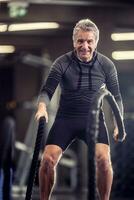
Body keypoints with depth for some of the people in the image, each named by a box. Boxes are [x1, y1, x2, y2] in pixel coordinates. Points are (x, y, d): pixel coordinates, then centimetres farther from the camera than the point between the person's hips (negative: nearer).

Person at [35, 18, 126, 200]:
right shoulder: (62, 63, -10)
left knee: (103, 158, -23)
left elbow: (116, 97, 6)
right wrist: (42, 106, -34)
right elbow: (47, 90, -12)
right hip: (65, 119, 0)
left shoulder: (106, 65, -5)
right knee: (48, 159, -16)